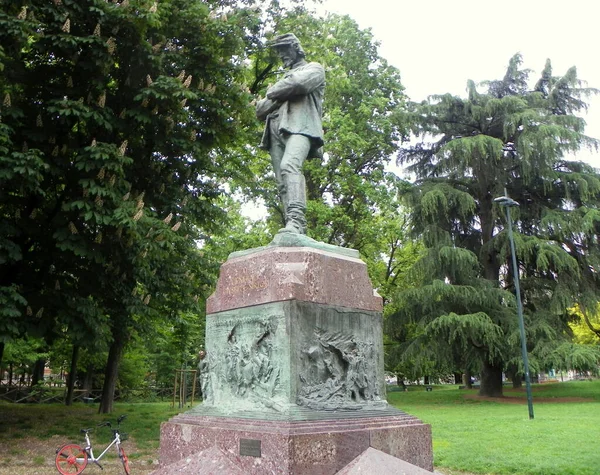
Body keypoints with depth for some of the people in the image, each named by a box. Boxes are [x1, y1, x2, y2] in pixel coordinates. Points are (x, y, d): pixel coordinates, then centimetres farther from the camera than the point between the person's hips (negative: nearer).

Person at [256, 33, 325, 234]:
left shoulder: (314, 68, 19)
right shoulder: (284, 79, 38)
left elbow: (299, 83, -8)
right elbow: (260, 110, 28)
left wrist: (274, 91, 8)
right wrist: (280, 96, 8)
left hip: (300, 125, -7)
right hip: (277, 131, 7)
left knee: (290, 166, -32)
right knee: (283, 183, -9)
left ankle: (295, 221, -46)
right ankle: (295, 230, -17)